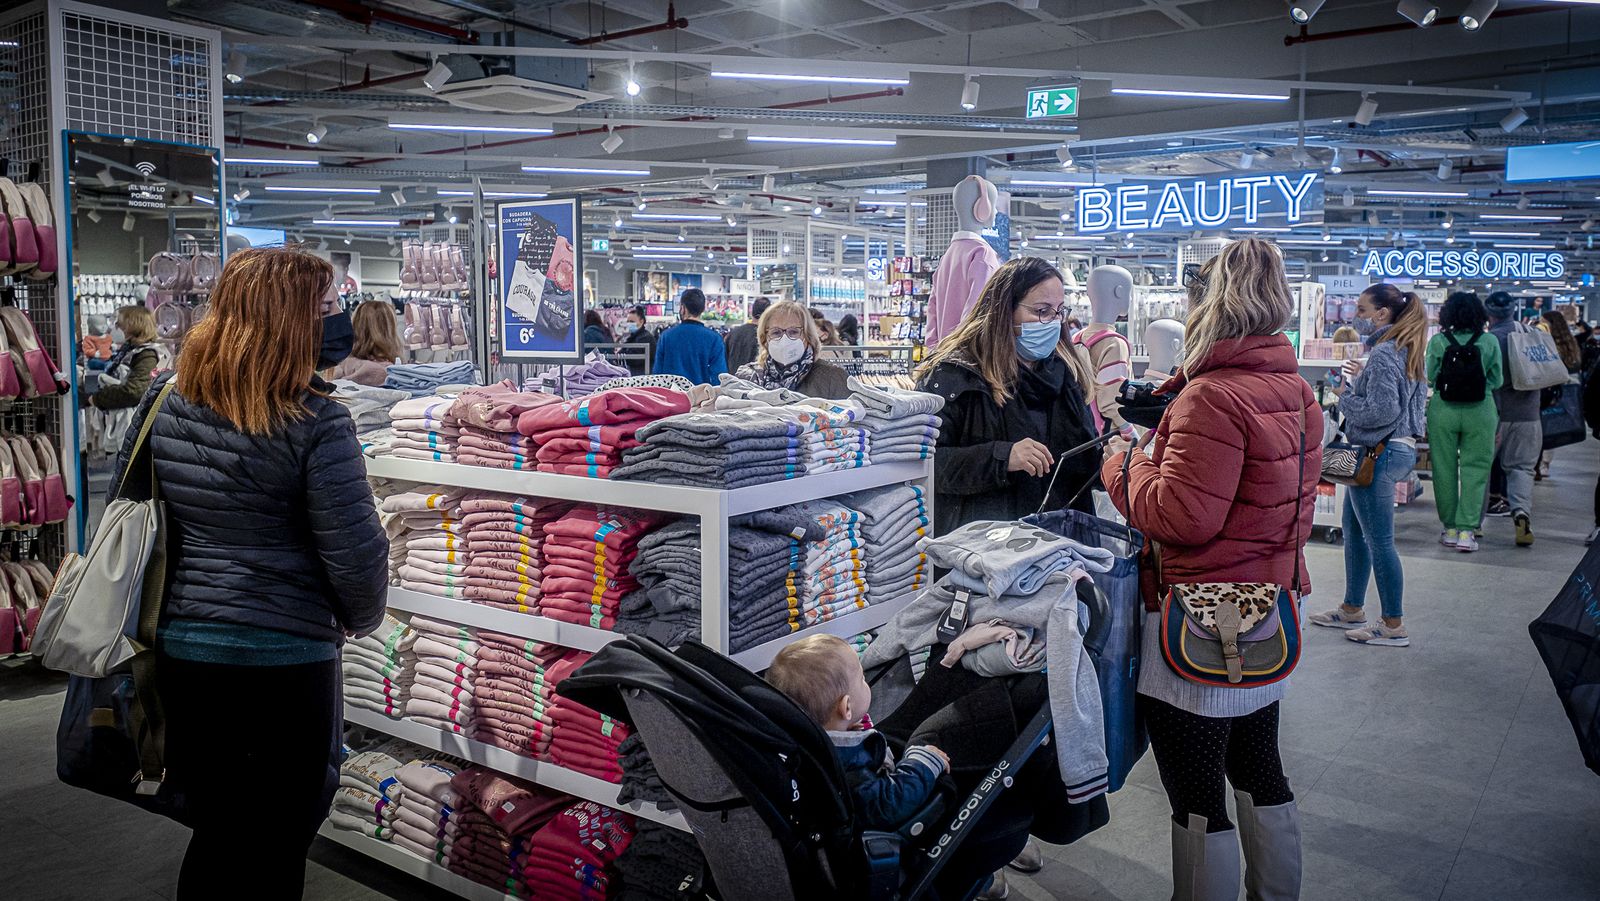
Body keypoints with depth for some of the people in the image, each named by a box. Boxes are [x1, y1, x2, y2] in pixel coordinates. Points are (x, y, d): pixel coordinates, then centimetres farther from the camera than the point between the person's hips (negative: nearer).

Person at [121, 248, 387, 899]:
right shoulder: (314, 422, -17)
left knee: (213, 832, 22)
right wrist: (361, 619, 4)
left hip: (179, 649, 6)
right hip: (286, 657, -5)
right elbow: (355, 549, -16)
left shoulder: (162, 402, 0)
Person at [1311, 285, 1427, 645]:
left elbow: (1382, 411, -23)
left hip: (1379, 454, -11)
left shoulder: (1383, 354, -19)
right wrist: (1362, 377, 10)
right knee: (1353, 531, 19)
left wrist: (1344, 395, -9)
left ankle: (1393, 626, 6)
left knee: (1379, 542, -2)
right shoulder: (1407, 351, 11)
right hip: (1399, 448, 11)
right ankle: (1352, 609, 30)